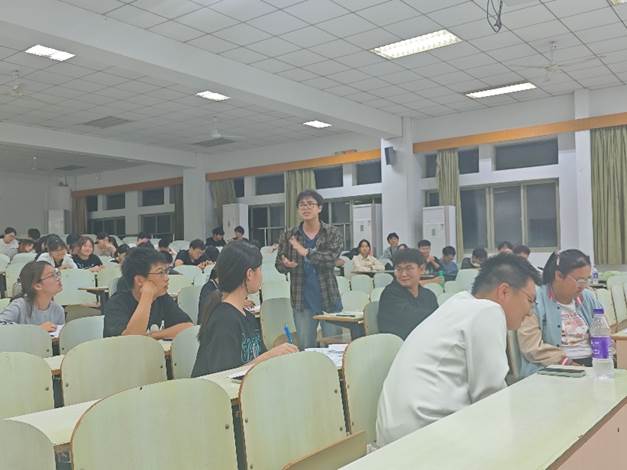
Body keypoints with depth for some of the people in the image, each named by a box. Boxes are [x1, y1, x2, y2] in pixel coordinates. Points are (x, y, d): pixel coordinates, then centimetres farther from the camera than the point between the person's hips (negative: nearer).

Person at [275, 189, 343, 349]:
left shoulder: (333, 233, -2)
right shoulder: (288, 236, 4)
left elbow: (331, 258, -17)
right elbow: (278, 264, 5)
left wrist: (305, 252, -20)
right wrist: (286, 264, -17)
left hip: (329, 299, -1)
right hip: (302, 301, 1)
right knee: (305, 347, 8)